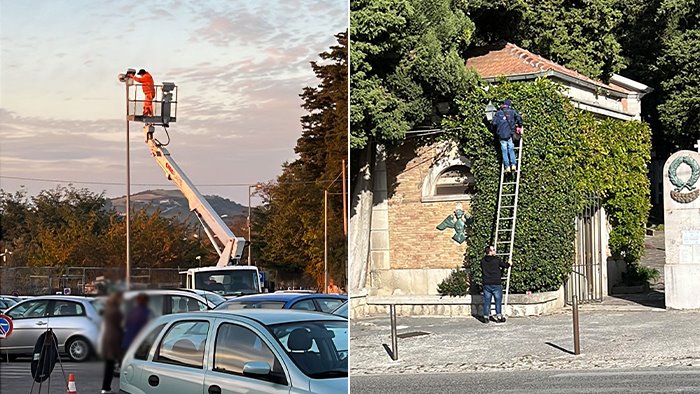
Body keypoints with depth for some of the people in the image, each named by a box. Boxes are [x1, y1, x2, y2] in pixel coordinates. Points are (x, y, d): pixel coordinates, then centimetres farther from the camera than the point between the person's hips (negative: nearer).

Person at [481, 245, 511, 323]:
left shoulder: (483, 261, 4)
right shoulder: (496, 260, -8)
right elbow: (504, 265, 6)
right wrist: (509, 264, 28)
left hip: (486, 284, 4)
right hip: (496, 284, -4)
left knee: (487, 301, 8)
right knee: (498, 301, 4)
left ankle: (486, 317, 8)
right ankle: (499, 317, 4)